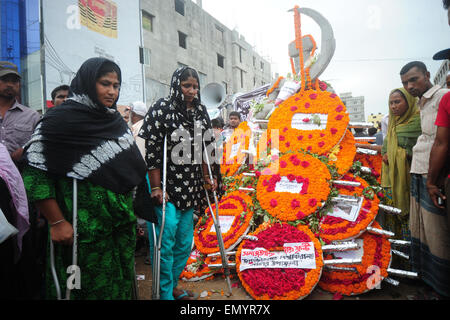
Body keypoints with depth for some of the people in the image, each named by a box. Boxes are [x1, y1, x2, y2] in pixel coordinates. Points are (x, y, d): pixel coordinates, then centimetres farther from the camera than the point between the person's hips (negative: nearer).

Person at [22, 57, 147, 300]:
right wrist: (56, 222, -15)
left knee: (121, 287, 16)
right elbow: (35, 171, -13)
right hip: (85, 232, -6)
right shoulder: (62, 119, -10)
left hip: (122, 225, 6)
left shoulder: (116, 120, 9)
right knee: (93, 289, 7)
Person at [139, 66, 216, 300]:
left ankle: (172, 286, 32)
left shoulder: (199, 111, 10)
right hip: (166, 185, -6)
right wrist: (156, 187, -16)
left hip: (189, 186, 6)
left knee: (185, 243, 13)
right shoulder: (162, 109, -8)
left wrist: (207, 177, 15)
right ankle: (165, 293, 17)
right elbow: (152, 150, -12)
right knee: (165, 241, -2)